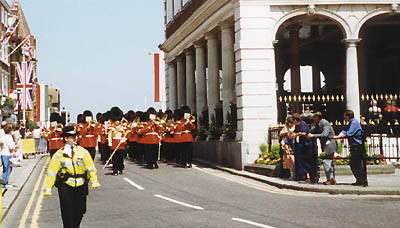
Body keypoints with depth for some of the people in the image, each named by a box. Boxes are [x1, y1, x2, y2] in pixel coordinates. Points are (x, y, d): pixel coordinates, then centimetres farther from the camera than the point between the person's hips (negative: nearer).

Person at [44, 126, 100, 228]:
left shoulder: (83, 151, 2)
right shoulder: (59, 154, -2)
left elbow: (91, 167, 0)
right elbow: (51, 172, 0)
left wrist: (94, 181, -10)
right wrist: (48, 189, -5)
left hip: (80, 186, 2)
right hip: (65, 187, -2)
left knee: (80, 210, 9)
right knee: (68, 213, -4)